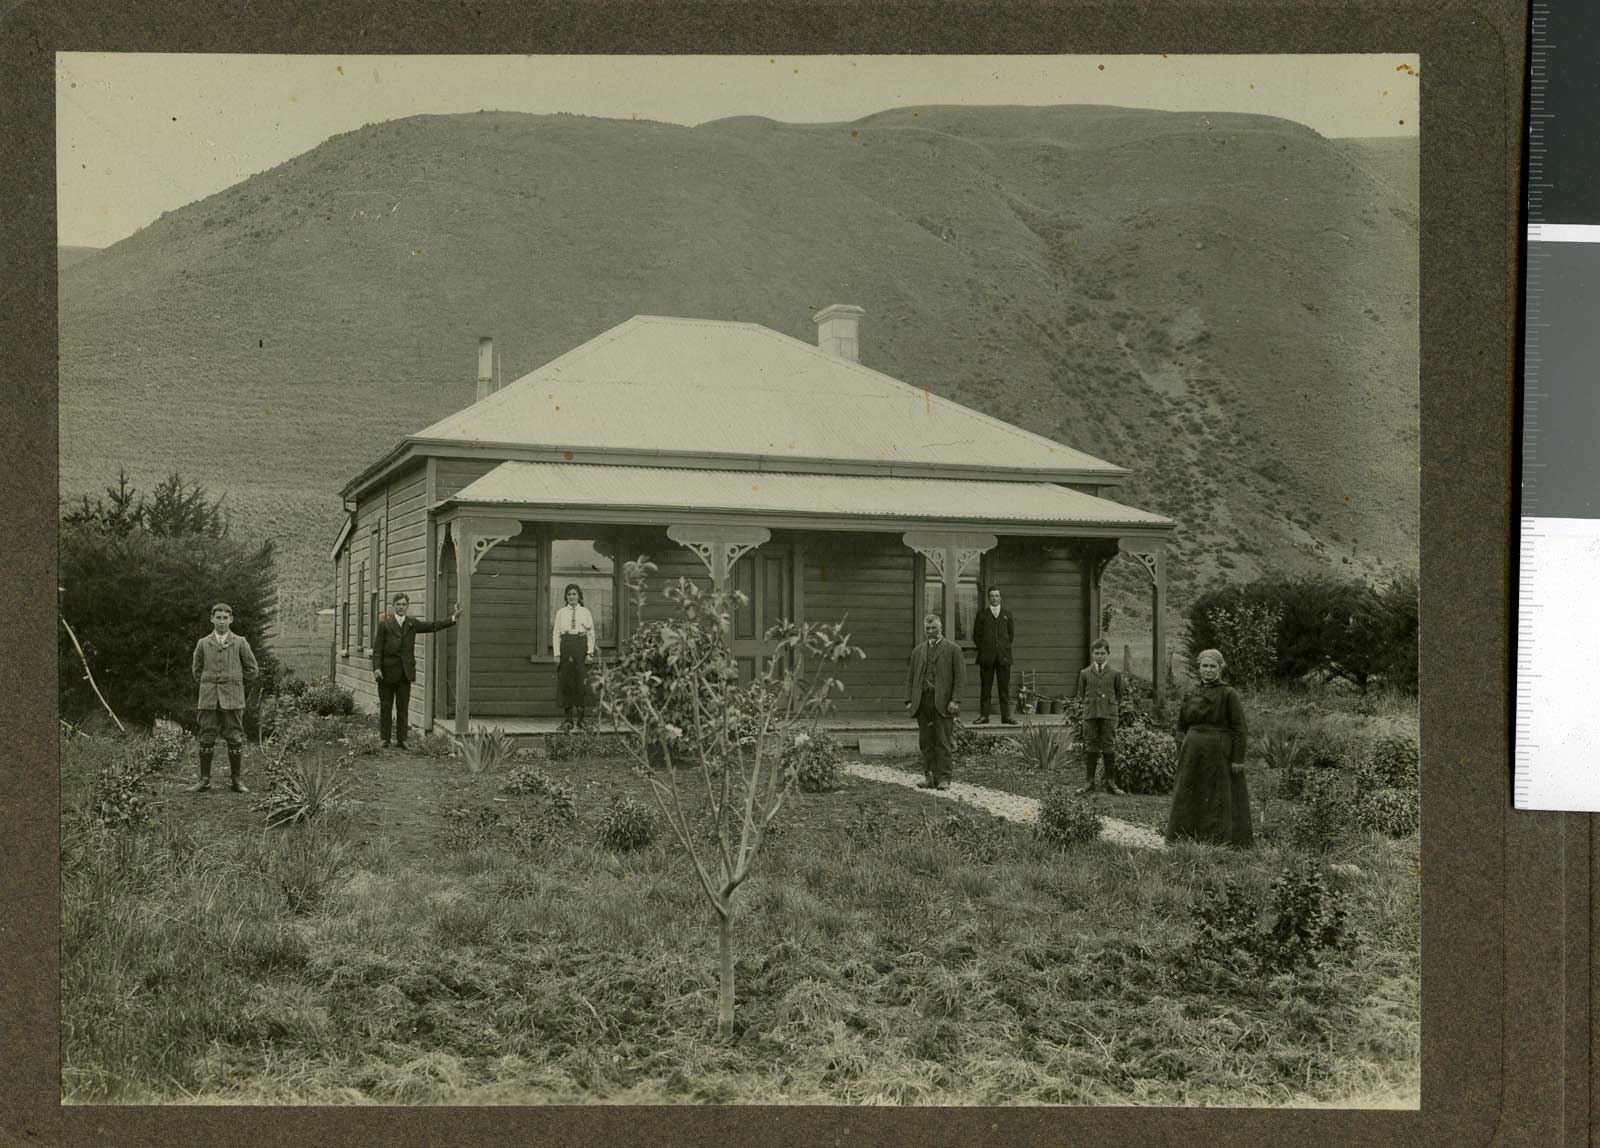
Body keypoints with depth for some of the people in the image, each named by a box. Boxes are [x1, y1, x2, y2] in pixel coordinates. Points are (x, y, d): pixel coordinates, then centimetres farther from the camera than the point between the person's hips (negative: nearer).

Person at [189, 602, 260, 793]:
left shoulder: (240, 643, 4)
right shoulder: (203, 643, 8)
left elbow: (252, 670, 10)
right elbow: (196, 670, 19)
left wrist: (232, 680, 9)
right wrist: (208, 685, 12)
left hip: (232, 699, -1)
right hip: (208, 699, 1)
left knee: (235, 739, -1)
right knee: (206, 739, 0)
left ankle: (235, 780, 5)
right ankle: (204, 779, 6)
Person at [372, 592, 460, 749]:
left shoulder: (412, 623, 11)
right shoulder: (385, 624, -2)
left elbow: (432, 626, 11)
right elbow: (377, 648, -5)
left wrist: (452, 619, 2)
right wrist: (376, 668, -15)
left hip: (405, 672, 3)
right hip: (387, 672, -3)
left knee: (403, 708, 5)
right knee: (386, 707, 4)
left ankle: (401, 740, 9)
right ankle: (385, 740, 11)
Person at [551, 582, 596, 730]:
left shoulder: (585, 612, 9)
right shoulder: (561, 613, 10)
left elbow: (591, 633, 7)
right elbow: (555, 633, 8)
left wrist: (590, 652, -3)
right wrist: (557, 653, -2)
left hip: (581, 646, -1)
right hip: (565, 646, 1)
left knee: (581, 681, -3)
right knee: (565, 681, -2)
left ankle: (580, 719, 4)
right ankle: (568, 720, 4)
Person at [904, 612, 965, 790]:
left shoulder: (953, 649, 4)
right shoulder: (918, 650, 16)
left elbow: (959, 677, -1)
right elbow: (911, 677, 15)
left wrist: (955, 700, -11)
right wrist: (909, 700, 4)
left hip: (942, 702, -4)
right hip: (922, 701, 4)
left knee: (942, 742, -5)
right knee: (925, 742, 6)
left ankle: (943, 778, -2)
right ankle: (929, 776, 12)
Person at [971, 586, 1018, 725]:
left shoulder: (1007, 614, 12)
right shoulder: (982, 614, 8)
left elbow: (1011, 633, 15)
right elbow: (976, 635, 8)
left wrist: (1004, 648, 8)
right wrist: (984, 650, 2)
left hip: (1003, 655, 1)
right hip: (986, 656, -1)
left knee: (1005, 687, -1)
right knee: (985, 687, -1)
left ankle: (1006, 716, 1)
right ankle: (983, 716, 1)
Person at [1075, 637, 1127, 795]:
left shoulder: (1114, 674, 6)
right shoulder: (1084, 673, 7)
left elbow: (1119, 696, 12)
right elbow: (1081, 695, 13)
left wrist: (1117, 709, 3)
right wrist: (1086, 703, 1)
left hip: (1109, 715, -1)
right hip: (1090, 715, 1)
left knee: (1109, 749, 1)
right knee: (1090, 748, 2)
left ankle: (1110, 783, 7)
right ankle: (1090, 783, 7)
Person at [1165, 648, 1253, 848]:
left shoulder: (1229, 694, -4)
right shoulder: (1190, 695, 11)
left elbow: (1239, 728, -7)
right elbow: (1181, 726, 14)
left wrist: (1238, 759, -12)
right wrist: (1181, 754, 5)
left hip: (1219, 755, -5)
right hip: (1193, 754, 5)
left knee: (1220, 800, -1)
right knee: (1189, 801, 6)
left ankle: (1221, 841, 3)